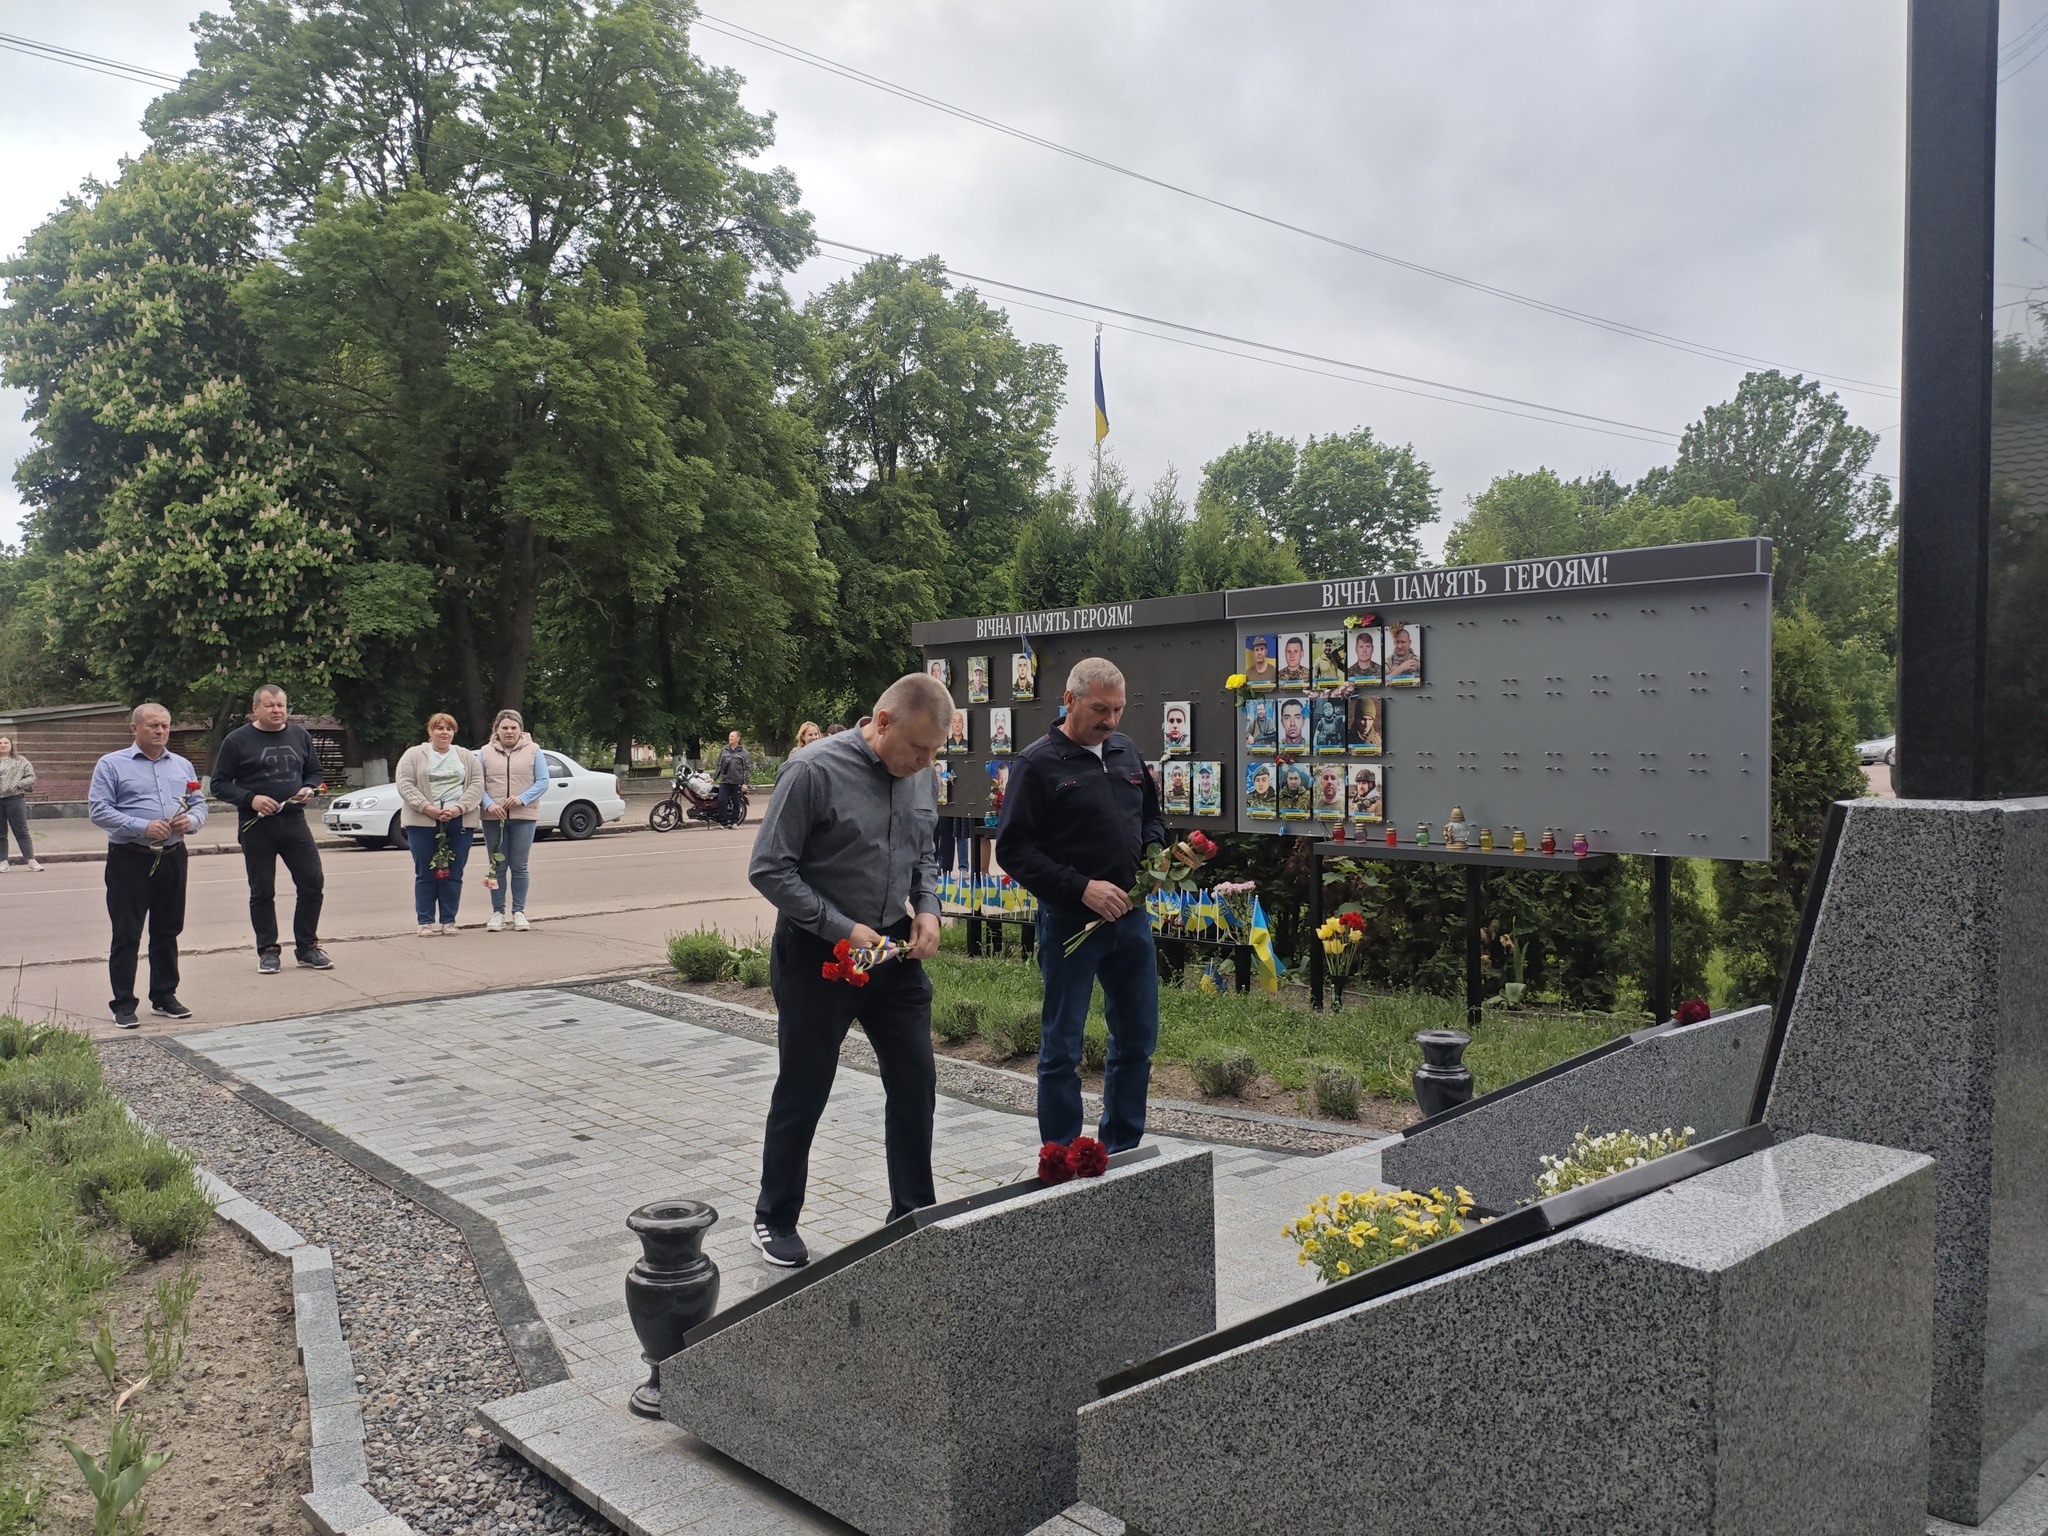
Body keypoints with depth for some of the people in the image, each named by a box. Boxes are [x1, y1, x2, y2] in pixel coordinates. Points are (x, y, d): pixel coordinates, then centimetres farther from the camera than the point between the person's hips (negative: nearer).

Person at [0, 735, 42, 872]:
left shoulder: (20, 761, 4)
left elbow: (32, 777, 2)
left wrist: (18, 784, -12)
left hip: (15, 799, -2)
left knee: (21, 831, -1)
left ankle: (31, 860, 0)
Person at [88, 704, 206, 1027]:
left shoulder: (182, 766, 15)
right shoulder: (112, 764, -1)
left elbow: (200, 804, 14)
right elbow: (98, 809, -9)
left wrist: (191, 820, -9)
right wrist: (142, 827, -19)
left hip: (173, 858, 5)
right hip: (129, 859, -5)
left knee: (168, 931, 11)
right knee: (126, 935, -1)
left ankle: (164, 997, 22)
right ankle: (124, 1004, 5)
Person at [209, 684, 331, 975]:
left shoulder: (299, 736, 11)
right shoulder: (237, 740, 0)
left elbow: (315, 772, 21)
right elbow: (219, 785, -1)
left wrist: (308, 788, -1)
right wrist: (250, 799, -16)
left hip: (294, 821, 3)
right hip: (256, 827, -3)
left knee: (313, 882, -2)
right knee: (262, 892, 4)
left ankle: (307, 947, 10)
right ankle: (268, 951, 14)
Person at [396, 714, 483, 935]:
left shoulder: (467, 757, 13)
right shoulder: (414, 755, 7)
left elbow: (477, 785, 4)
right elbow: (405, 785, -2)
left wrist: (458, 808, -11)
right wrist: (428, 808, -14)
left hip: (459, 822, 2)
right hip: (423, 822, -1)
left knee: (453, 874, 2)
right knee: (425, 873, 0)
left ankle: (448, 920, 10)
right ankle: (426, 921, 7)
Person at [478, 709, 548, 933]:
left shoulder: (533, 751, 5)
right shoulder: (485, 753, 8)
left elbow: (542, 781, 0)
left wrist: (522, 799, -15)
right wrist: (489, 804, -14)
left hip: (524, 817, -1)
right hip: (493, 818, 1)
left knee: (519, 866, 3)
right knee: (497, 867, 5)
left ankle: (519, 911, 11)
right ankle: (497, 912, 12)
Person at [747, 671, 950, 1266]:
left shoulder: (919, 775, 1)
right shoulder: (816, 770, -19)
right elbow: (769, 869, -17)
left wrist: (927, 909, -3)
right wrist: (842, 929, -19)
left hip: (894, 950, 6)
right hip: (818, 955, -6)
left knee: (915, 1084, 9)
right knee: (802, 1093, 7)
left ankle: (913, 1217, 26)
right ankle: (775, 1221, 27)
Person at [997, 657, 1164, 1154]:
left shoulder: (1126, 751, 10)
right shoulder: (1038, 763, -9)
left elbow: (1151, 814, 24)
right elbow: (1013, 849, -13)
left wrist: (1155, 851, 2)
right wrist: (1081, 888, -20)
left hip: (1131, 916, 7)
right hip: (1069, 923, -6)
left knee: (1137, 1039, 13)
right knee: (1062, 1048, 3)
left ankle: (1122, 1152, 28)